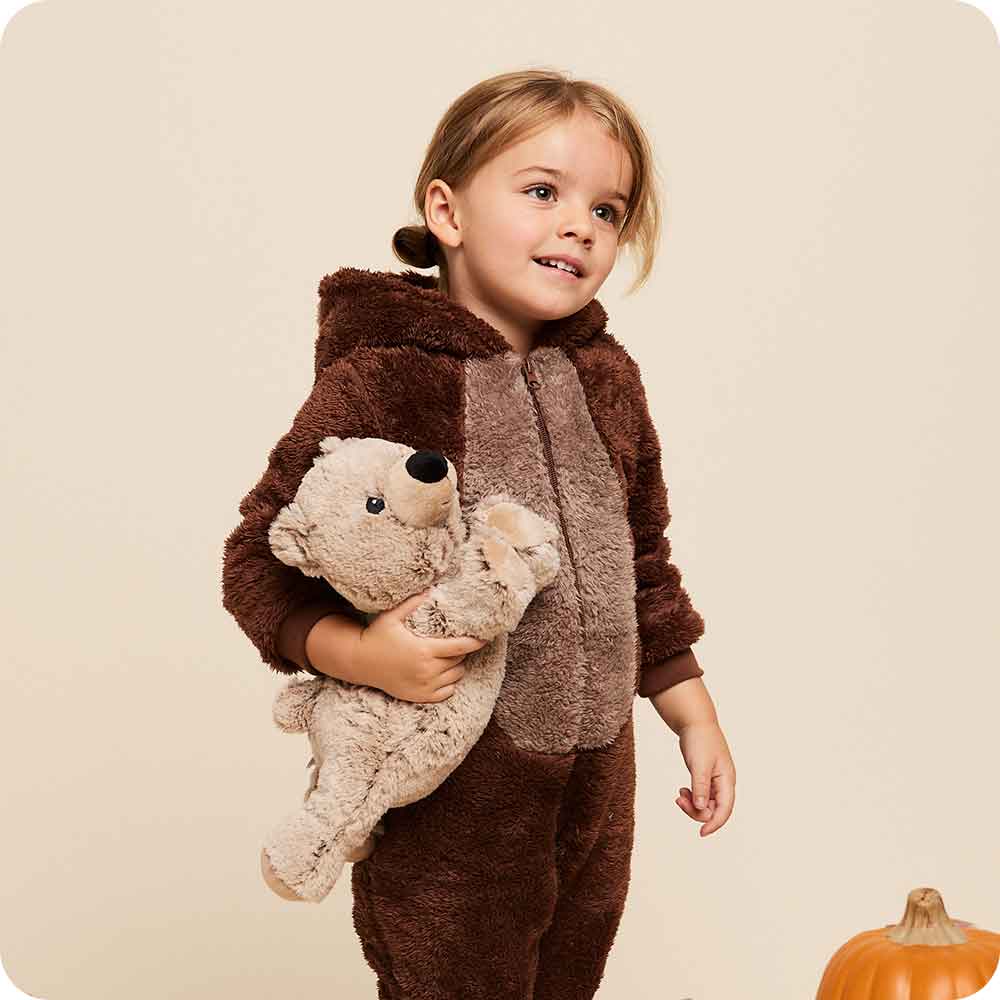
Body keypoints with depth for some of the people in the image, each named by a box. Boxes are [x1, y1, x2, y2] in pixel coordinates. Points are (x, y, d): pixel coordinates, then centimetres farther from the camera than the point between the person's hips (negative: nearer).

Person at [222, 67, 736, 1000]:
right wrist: (355, 652, -27)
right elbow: (257, 559, -11)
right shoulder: (376, 385, -18)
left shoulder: (606, 378, 2)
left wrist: (693, 714, 13)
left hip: (596, 783, 6)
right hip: (445, 790, -6)